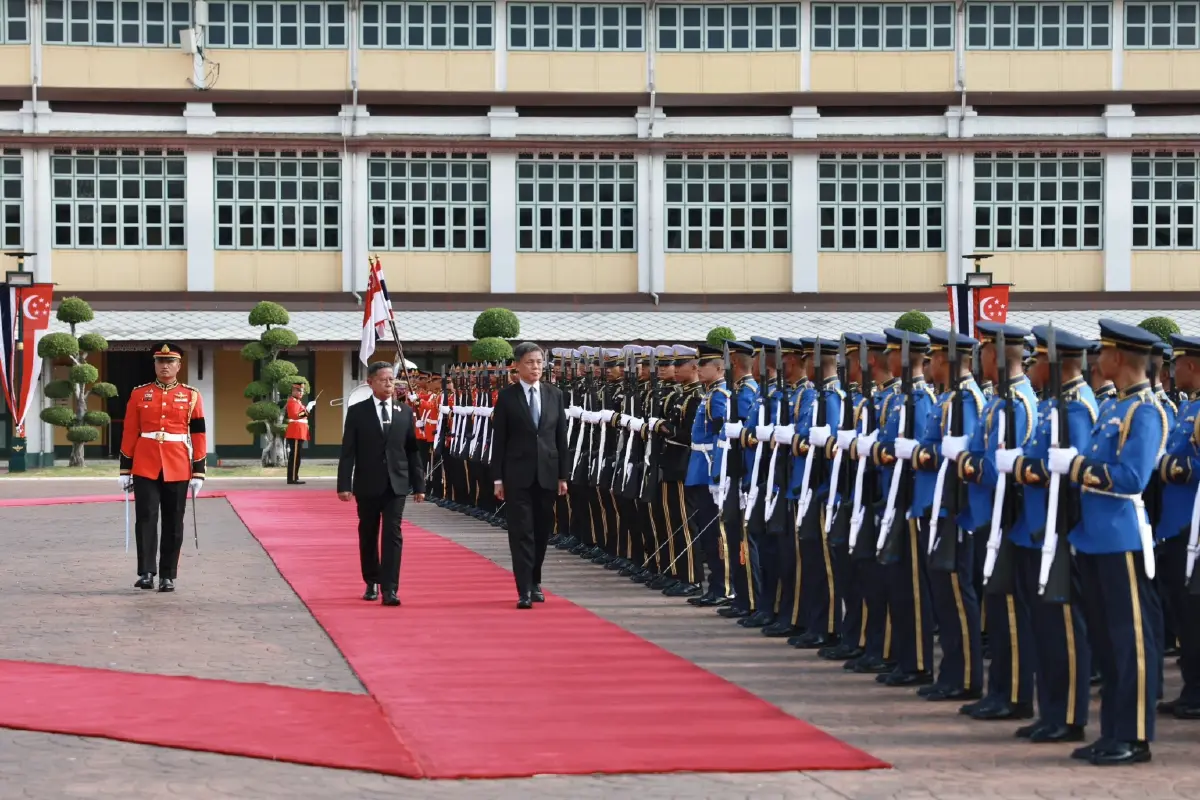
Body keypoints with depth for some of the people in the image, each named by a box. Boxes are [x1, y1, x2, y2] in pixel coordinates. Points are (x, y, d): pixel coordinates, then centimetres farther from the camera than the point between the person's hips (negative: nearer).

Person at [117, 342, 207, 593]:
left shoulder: (191, 396, 5)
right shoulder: (139, 394, 5)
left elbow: (198, 436, 4)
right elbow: (129, 433, 7)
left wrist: (198, 472, 0)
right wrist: (125, 470, 4)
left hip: (177, 468, 0)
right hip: (145, 466, 0)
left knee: (173, 523, 4)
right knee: (146, 518, -7)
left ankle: (168, 576, 11)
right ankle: (146, 573, -6)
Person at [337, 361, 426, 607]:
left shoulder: (405, 411, 6)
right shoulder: (357, 412, -1)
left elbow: (412, 450, 9)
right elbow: (348, 451, -3)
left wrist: (419, 485, 6)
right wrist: (344, 484, -11)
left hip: (396, 484, 1)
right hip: (367, 485, -1)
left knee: (393, 534, -8)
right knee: (368, 535, 10)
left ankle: (390, 589, -12)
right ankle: (372, 583, 26)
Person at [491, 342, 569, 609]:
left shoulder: (554, 394, 7)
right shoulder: (507, 396, -1)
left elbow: (561, 436, 8)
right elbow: (498, 439, -1)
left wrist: (563, 475, 5)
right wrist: (498, 478, -5)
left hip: (547, 474, 3)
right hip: (518, 474, -3)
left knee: (542, 531, 10)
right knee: (522, 532, -5)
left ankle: (535, 582, 25)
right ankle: (524, 590, -7)